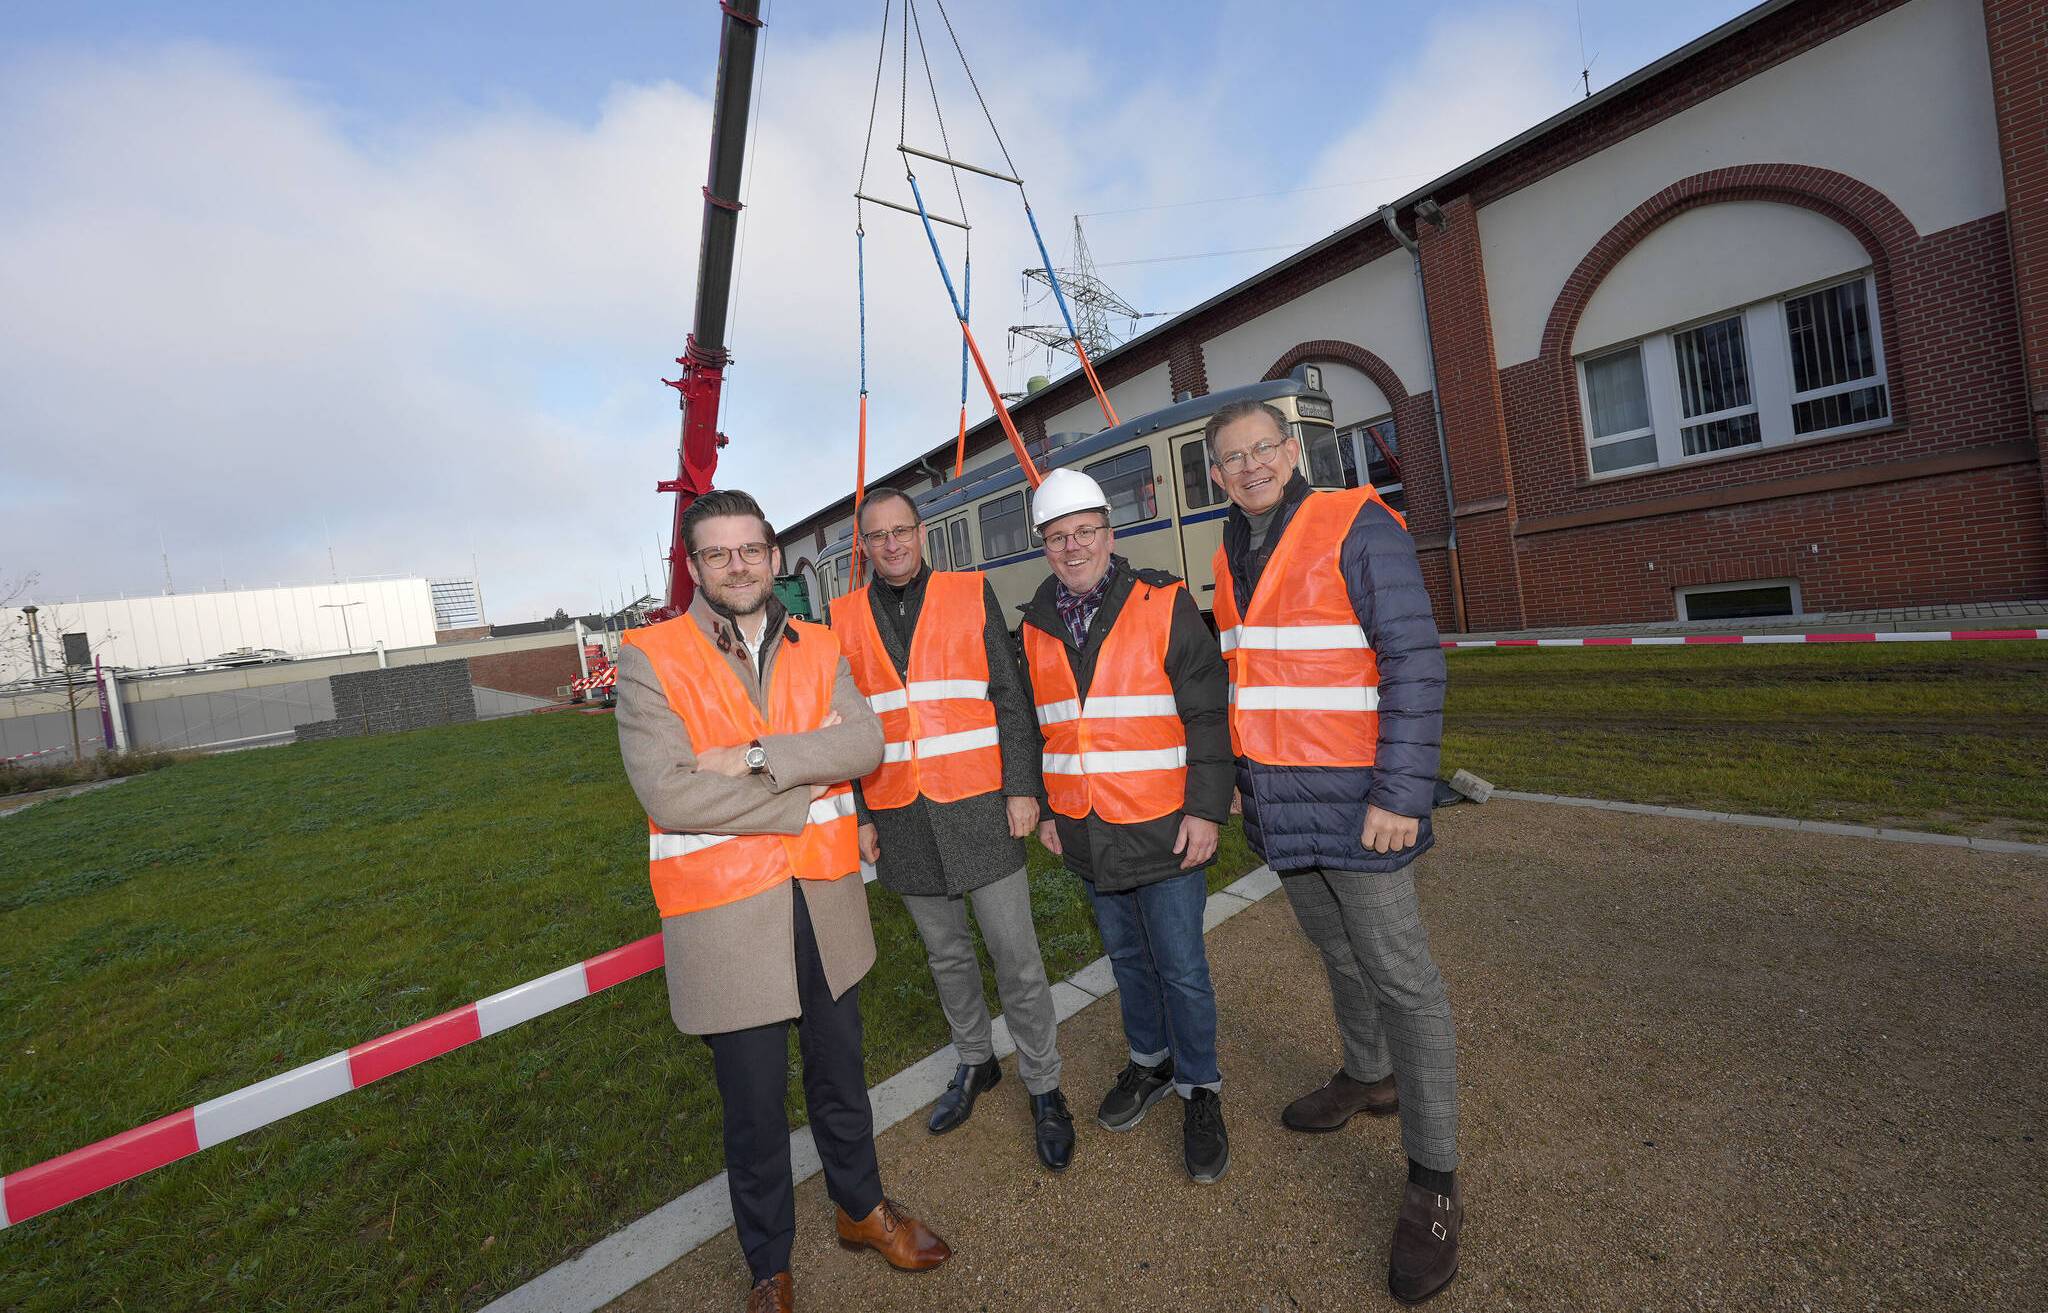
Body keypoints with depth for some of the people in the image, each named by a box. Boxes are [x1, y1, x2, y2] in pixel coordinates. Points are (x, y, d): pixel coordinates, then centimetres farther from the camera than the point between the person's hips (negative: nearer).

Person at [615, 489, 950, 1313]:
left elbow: (864, 742, -11)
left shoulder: (817, 649, 3)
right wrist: (806, 798, -15)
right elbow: (667, 793, -20)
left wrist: (756, 757, -22)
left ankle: (861, 1208, 50)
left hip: (825, 903, 4)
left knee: (840, 1074, 22)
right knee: (754, 1105, 14)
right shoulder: (650, 659, -9)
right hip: (726, 917, -3)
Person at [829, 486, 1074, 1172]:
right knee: (946, 954, 18)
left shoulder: (972, 593, 0)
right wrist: (858, 815, 6)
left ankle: (1044, 1088, 25)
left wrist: (1022, 788, -6)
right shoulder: (843, 618, 5)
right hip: (900, 819, 2)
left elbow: (1010, 697, -1)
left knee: (1016, 956, 4)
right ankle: (974, 1061, 41)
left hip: (980, 807, -2)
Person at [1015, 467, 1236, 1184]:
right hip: (1086, 832, 5)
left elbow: (1207, 714, -9)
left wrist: (1205, 809, -13)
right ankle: (1150, 1060, 44)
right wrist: (1041, 807, 12)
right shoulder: (1035, 627, 5)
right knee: (1126, 956, 21)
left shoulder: (1165, 605, -8)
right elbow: (1032, 725, 14)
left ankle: (1200, 1088, 31)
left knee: (1181, 966, 7)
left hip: (1163, 829, -4)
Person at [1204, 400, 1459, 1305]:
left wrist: (1401, 795, -20)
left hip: (1353, 801, -6)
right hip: (1278, 805, 7)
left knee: (1398, 977, 1)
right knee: (1338, 956, 22)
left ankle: (1433, 1185, 17)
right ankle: (1368, 1077, 44)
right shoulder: (1232, 557, 10)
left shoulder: (1358, 529, -10)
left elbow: (1414, 666, -15)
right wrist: (1239, 776, 16)